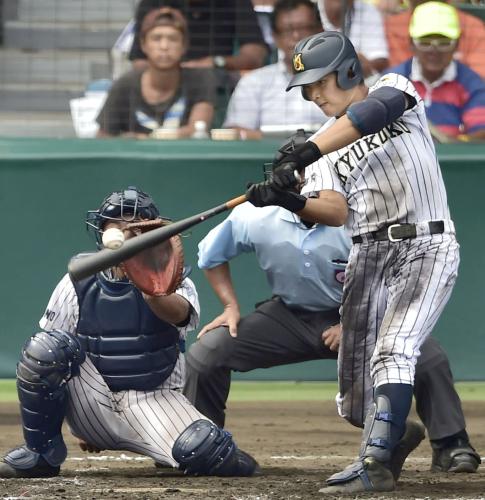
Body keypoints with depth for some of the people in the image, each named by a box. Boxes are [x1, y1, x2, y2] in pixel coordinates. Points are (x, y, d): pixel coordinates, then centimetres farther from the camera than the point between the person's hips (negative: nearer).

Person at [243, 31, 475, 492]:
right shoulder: (327, 148, 12)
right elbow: (335, 212, -5)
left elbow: (373, 113, -24)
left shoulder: (395, 89, 1)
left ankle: (375, 462, -32)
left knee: (392, 351, -25)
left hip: (426, 247, -6)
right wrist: (292, 202, -27)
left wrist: (302, 155, -35)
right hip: (367, 255, 6)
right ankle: (392, 435, 30)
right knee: (356, 385, 3)